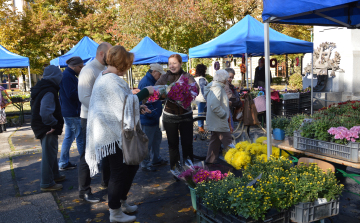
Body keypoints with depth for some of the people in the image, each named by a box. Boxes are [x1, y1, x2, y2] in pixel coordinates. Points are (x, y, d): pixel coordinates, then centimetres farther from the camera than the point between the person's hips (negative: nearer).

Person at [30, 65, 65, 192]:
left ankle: (54, 175, 37)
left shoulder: (41, 87, 10)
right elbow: (45, 113, -33)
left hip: (41, 126, 10)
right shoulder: (49, 91, -22)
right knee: (49, 154, -1)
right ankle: (47, 183, 9)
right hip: (47, 129, -10)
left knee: (51, 152, 22)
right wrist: (54, 125, -19)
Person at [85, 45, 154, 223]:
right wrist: (145, 92, -17)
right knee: (119, 171, 1)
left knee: (132, 164, 18)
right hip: (113, 134, -11)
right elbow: (125, 105, -26)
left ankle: (121, 201, 32)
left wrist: (139, 107, 16)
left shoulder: (106, 77, 13)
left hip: (114, 132, 11)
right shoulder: (111, 80, -20)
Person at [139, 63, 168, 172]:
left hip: (155, 118, 11)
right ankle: (144, 164, 13)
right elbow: (145, 102, -25)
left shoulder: (152, 81, 12)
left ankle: (156, 159, 36)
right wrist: (154, 114, -22)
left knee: (157, 138, 21)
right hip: (148, 119, -11)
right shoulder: (145, 82, -21)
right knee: (147, 142, 0)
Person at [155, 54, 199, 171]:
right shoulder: (164, 77, 1)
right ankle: (174, 169, 27)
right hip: (169, 116, 1)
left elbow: (195, 90, -20)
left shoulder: (187, 76, -3)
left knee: (187, 144, 3)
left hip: (185, 115, -1)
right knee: (173, 144, 12)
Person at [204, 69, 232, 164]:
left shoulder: (213, 87, 14)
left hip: (215, 122, 11)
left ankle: (210, 161, 22)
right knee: (228, 143, -3)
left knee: (215, 141, 16)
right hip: (219, 122, -11)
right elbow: (215, 106, -29)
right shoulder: (217, 88, -19)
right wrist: (224, 115, -18)